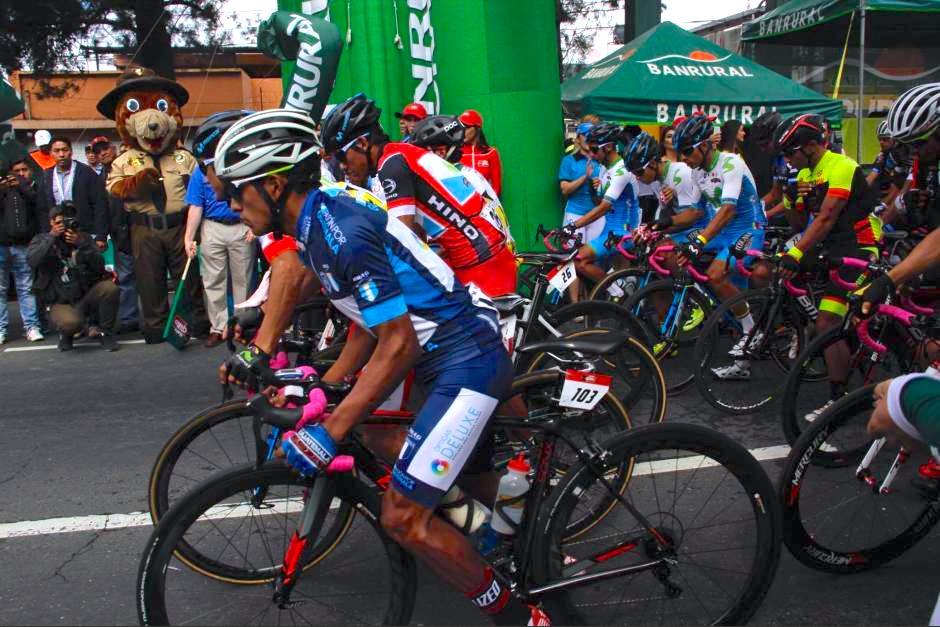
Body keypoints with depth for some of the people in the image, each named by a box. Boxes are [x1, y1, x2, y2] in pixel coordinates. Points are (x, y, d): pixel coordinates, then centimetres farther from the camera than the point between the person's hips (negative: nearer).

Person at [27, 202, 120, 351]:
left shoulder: (83, 238, 9)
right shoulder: (41, 240, 6)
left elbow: (99, 266, -6)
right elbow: (32, 261, -17)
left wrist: (81, 244, -18)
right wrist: (52, 237, -18)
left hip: (87, 295, 3)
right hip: (60, 303, -3)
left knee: (110, 287, -28)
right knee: (71, 322, -36)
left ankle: (106, 332, -5)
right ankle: (66, 334, 5)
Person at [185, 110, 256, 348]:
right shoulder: (201, 169, 2)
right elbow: (196, 206, 3)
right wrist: (188, 237, 0)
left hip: (242, 228, -2)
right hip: (212, 228, 2)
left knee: (242, 280, 6)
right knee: (213, 281, 4)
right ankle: (218, 327, 13)